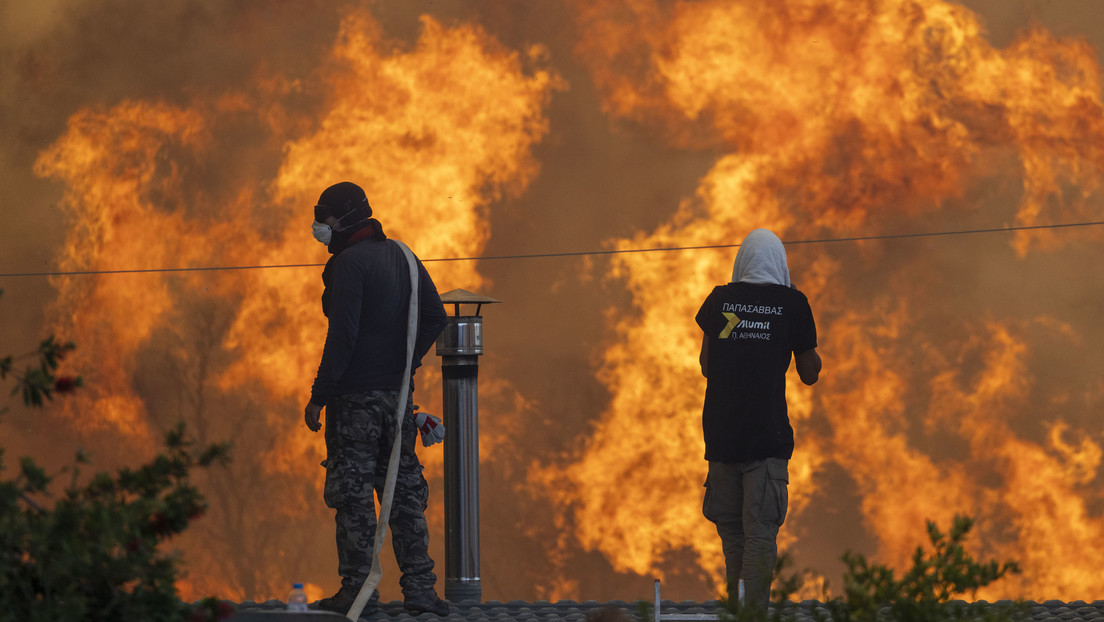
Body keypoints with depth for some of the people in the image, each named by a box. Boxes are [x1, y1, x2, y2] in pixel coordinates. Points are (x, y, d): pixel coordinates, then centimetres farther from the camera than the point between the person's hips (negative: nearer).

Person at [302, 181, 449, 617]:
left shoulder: (350, 263, -13)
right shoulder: (401, 257, 11)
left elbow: (342, 335, -19)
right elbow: (435, 316, 12)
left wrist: (319, 396, -15)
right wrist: (406, 361, 14)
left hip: (357, 397, -8)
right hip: (399, 393, 8)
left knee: (353, 491, -2)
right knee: (404, 488, 10)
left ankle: (357, 589, -2)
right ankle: (419, 586, 8)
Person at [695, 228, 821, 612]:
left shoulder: (718, 300, 6)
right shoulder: (792, 303, -1)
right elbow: (810, 374, 8)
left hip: (721, 432, 3)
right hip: (767, 435, -3)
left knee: (731, 530, 13)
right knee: (760, 530, -5)